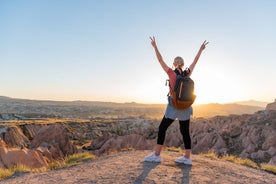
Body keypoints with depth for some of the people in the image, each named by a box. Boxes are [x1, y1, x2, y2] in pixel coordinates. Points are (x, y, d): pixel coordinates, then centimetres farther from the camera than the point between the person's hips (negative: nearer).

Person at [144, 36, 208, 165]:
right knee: (185, 131, 10)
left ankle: (156, 155, 4)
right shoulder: (187, 73, 2)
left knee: (162, 128, 3)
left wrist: (155, 46, -1)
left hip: (174, 106, -5)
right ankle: (187, 157, 14)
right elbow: (195, 62, 15)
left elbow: (161, 61, -7)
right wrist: (201, 50, 28)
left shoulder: (172, 73, -10)